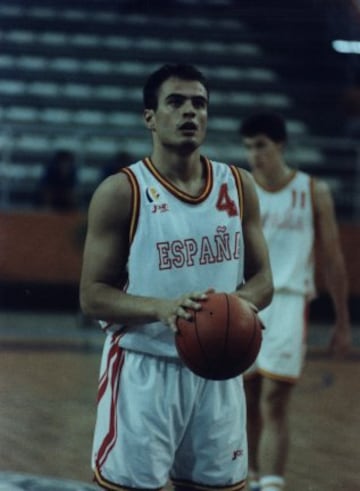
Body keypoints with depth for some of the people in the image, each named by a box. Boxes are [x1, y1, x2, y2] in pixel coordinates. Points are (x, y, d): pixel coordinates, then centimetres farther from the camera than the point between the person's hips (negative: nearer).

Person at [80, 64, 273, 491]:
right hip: (144, 370, -4)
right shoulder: (121, 192, -9)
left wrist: (239, 304, -15)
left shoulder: (238, 186, 5)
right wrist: (161, 307, -27)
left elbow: (262, 280, 9)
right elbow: (92, 297, -9)